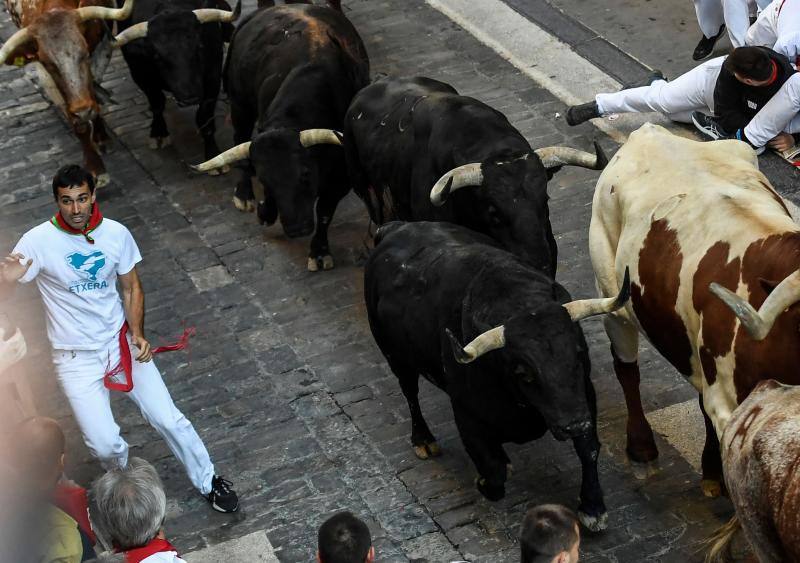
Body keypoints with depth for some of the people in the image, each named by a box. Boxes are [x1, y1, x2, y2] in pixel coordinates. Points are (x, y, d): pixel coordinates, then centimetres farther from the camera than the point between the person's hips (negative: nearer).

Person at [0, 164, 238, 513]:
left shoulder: (116, 233, -6)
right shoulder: (38, 241, -15)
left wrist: (138, 334, -8)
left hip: (121, 342, 2)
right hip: (77, 357, -2)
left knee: (168, 420, -1)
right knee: (105, 445, -11)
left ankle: (208, 481, 23)